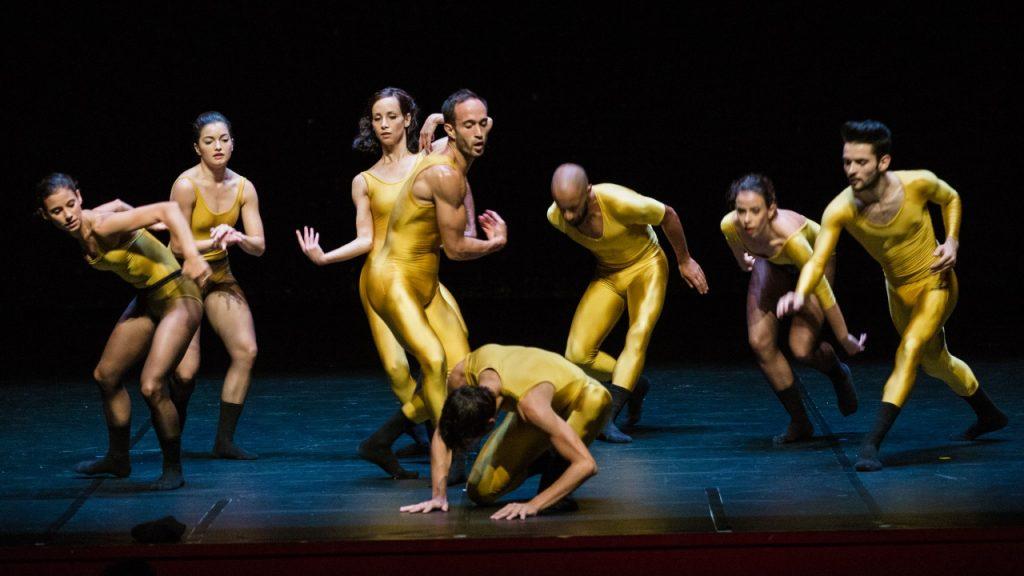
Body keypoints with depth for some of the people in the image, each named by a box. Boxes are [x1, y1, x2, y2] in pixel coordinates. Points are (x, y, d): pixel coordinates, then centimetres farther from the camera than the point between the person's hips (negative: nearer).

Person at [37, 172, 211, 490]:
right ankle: (118, 458, 35)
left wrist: (192, 255, -52)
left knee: (152, 386, -21)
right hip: (146, 300, 10)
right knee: (106, 375, 17)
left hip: (177, 297, -10)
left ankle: (173, 469, -1)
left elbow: (167, 209, -41)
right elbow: (117, 204, 20)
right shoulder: (83, 230, -3)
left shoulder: (103, 227, -28)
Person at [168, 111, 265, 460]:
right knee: (187, 370, -13)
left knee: (246, 351, -10)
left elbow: (259, 246, -5)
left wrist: (237, 238, -25)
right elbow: (177, 246, -16)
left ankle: (225, 440, 0)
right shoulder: (186, 185, -18)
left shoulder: (243, 188, -3)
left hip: (220, 276, 5)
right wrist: (214, 242, -29)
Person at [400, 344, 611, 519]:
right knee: (480, 491, -8)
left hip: (584, 400, -5)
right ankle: (544, 462, 17)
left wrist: (534, 505, -46)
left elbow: (586, 464, -45)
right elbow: (442, 435, -11)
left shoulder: (531, 403, -46)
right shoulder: (460, 377, -30)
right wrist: (439, 495, -19)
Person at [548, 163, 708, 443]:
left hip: (646, 266, -4)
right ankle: (634, 384, 12)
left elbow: (668, 216, -15)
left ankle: (607, 417, -34)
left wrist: (684, 260, -2)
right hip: (607, 274, 4)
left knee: (638, 336, -27)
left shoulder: (621, 203, -35)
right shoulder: (556, 217, -20)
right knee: (578, 354, -11)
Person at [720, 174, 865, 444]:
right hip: (772, 262, 4)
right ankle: (800, 423, 8)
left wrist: (845, 339, -23)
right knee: (760, 343, -9)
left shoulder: (789, 235, -44)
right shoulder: (729, 226, -32)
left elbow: (822, 291, -32)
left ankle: (839, 375, 21)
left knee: (801, 349, -16)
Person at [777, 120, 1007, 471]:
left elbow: (951, 198, -2)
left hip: (935, 282, -4)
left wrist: (952, 241, -16)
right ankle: (989, 415, 50)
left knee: (910, 350, -26)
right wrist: (800, 294, -50)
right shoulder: (840, 210, -25)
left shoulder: (917, 183, -26)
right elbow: (817, 261, -30)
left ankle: (872, 442, -28)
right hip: (897, 290, 4)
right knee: (935, 362, 23)